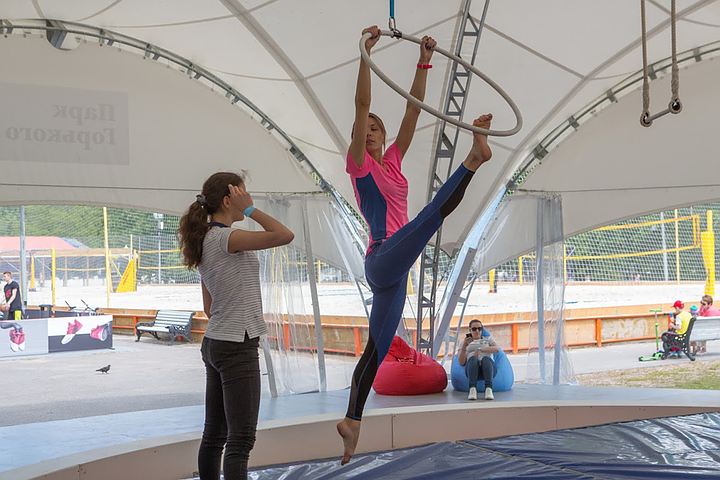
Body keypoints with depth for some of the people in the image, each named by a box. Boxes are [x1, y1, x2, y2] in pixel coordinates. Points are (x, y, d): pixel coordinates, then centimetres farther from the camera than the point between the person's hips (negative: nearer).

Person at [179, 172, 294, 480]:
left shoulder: (205, 240, 12)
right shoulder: (224, 238, -16)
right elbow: (284, 235, -24)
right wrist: (250, 209, -15)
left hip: (215, 343, 10)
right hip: (237, 347, -10)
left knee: (214, 433, 14)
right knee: (241, 438, -8)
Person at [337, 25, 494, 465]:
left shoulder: (393, 160, 19)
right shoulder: (359, 163, 2)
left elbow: (414, 108, 14)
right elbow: (362, 103, -8)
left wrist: (425, 61, 10)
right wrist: (366, 52, -14)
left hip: (393, 274, 7)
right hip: (382, 262, -7)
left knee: (376, 351, 9)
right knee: (436, 211, -27)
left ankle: (352, 420, 14)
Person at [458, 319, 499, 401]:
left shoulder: (488, 339, 28)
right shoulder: (466, 343, 28)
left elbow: (496, 349, 4)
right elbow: (461, 362, 11)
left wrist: (480, 350, -10)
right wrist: (464, 345, -3)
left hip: (488, 368, 0)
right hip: (472, 369, 0)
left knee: (486, 359, -37)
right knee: (473, 359, -37)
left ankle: (489, 390, -55)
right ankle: (472, 389, -53)